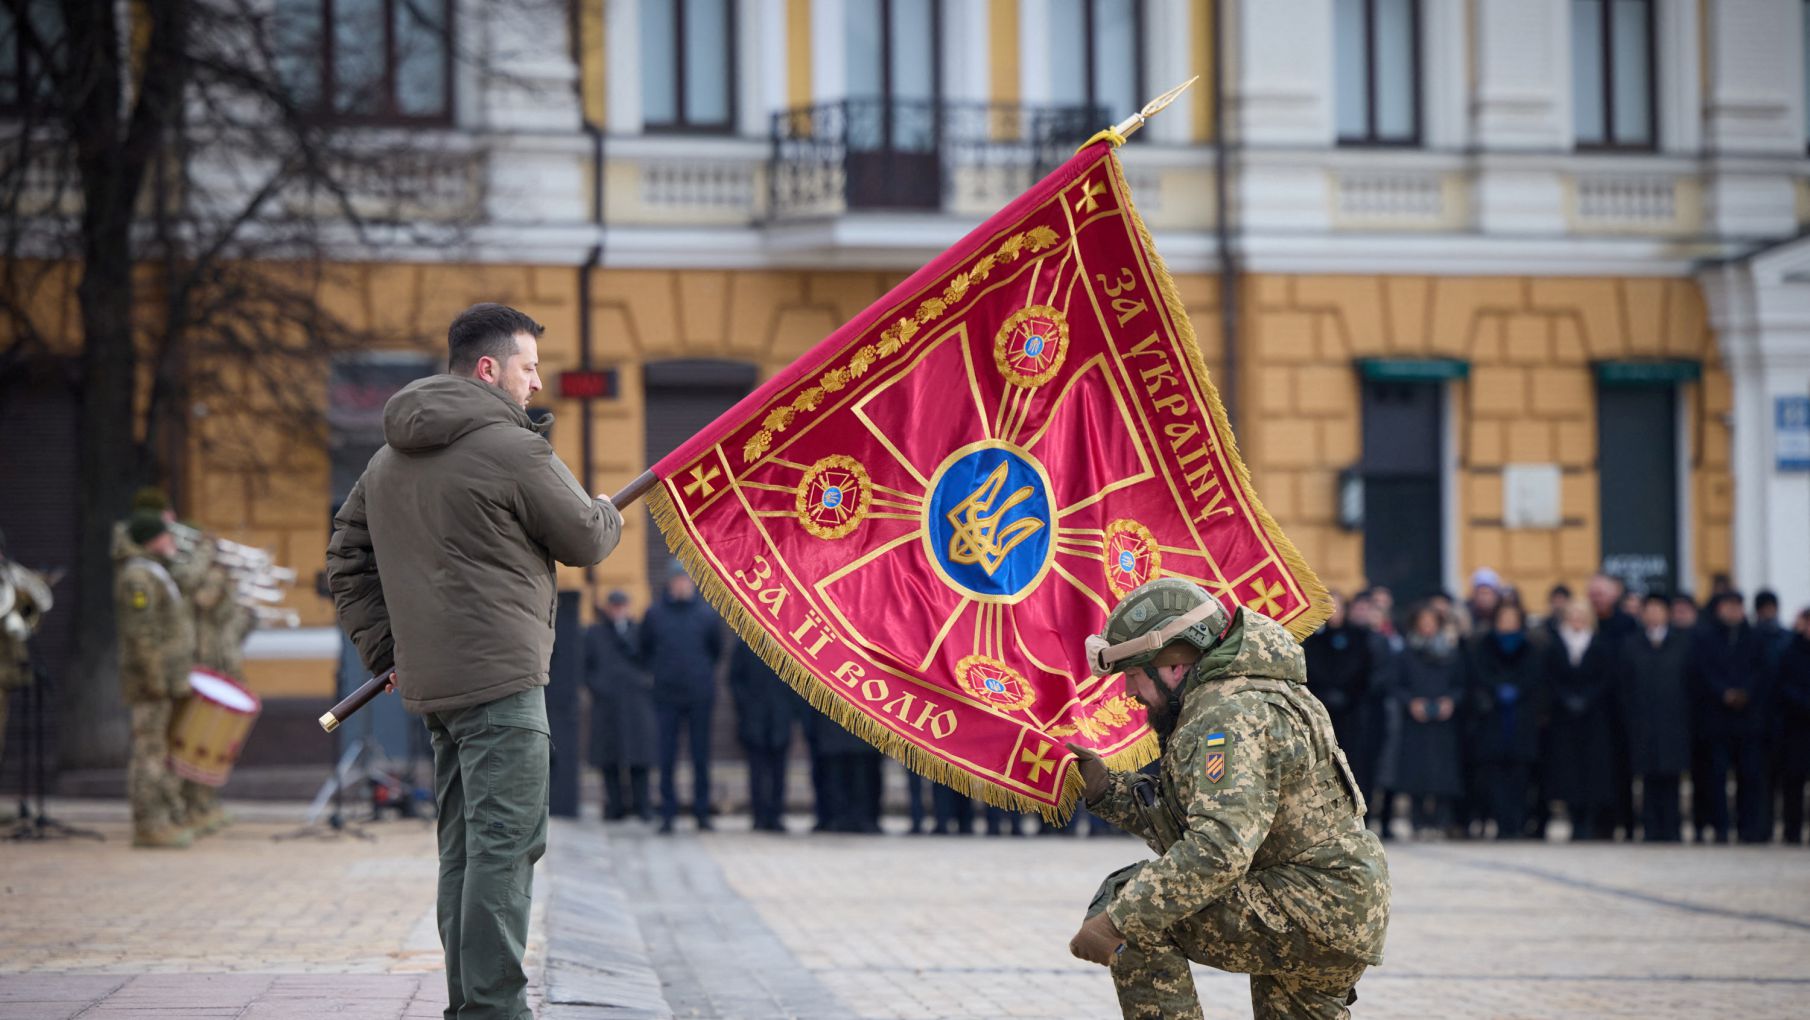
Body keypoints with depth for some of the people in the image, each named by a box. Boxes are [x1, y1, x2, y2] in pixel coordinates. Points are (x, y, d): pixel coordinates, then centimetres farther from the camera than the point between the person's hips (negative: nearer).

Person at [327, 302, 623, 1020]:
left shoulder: (390, 460, 16)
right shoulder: (513, 449, -10)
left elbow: (346, 558, 21)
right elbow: (585, 541, -2)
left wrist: (386, 650, 21)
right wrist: (608, 515, 21)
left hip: (429, 684, 9)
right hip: (501, 678, -9)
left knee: (463, 850, 13)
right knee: (505, 846, -9)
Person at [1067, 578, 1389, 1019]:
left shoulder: (1230, 718, -19)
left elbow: (1220, 848, -32)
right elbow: (1179, 813, 18)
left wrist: (1117, 921, -31)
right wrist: (1104, 787, 7)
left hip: (1312, 913, -11)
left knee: (1130, 910, -15)